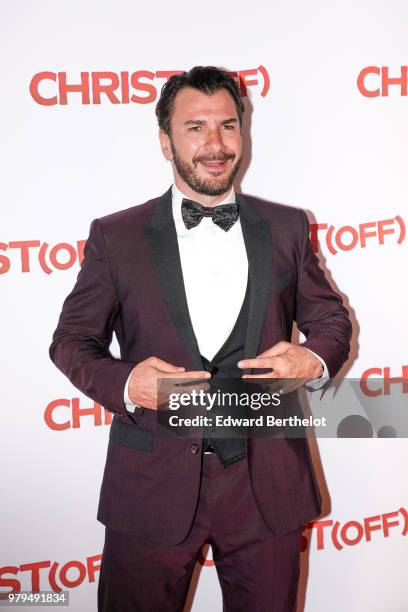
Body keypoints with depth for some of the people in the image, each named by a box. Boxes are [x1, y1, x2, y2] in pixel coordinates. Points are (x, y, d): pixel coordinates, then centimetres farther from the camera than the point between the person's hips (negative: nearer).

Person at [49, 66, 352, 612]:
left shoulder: (286, 227, 6)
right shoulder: (116, 236, 1)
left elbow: (330, 318, 13)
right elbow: (73, 338, 4)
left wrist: (315, 359, -11)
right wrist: (124, 383, -17)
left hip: (266, 483, 2)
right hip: (153, 484, -1)